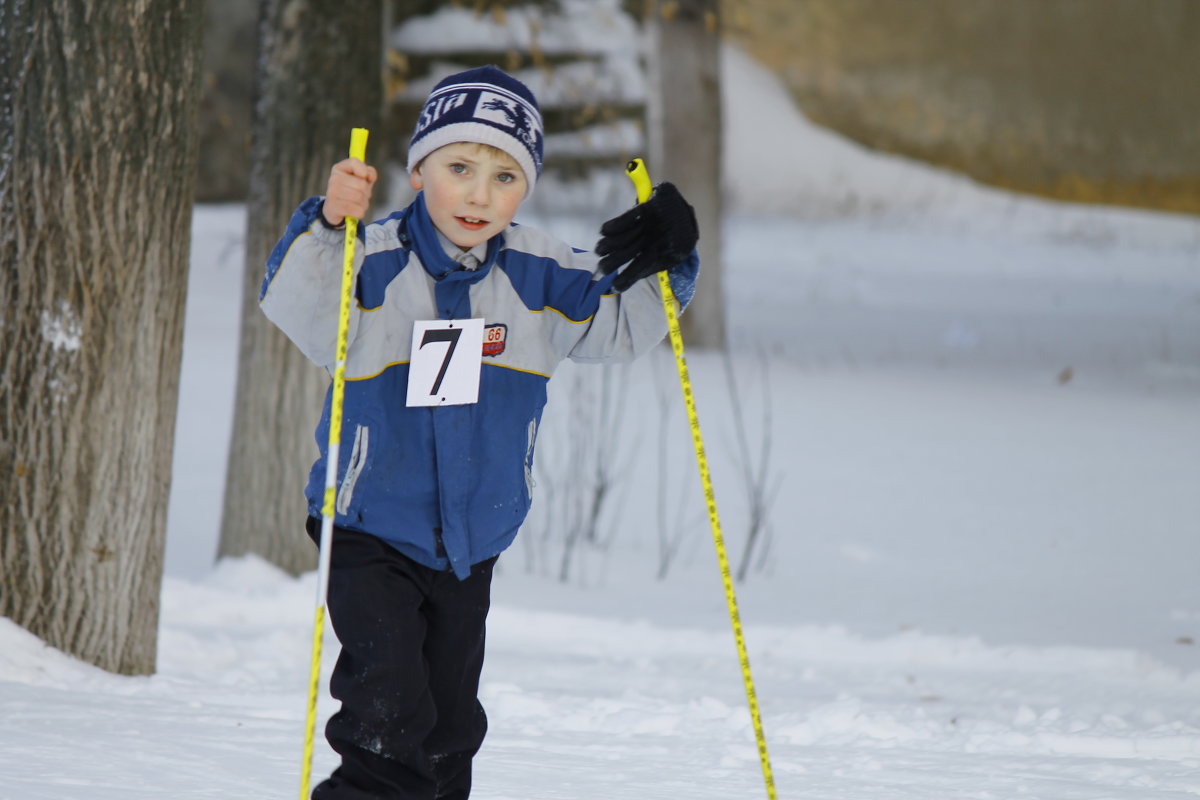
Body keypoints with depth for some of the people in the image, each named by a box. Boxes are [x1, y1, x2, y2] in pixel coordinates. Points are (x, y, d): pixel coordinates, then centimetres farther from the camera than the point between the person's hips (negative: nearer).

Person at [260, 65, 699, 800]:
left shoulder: (537, 277, -2)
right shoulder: (376, 264, -16)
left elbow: (619, 324, 4)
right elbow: (301, 315, -31)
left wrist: (660, 266, -15)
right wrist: (328, 225, -47)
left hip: (474, 544, 5)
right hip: (372, 538, -5)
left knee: (448, 728, 16)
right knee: (390, 718, -19)